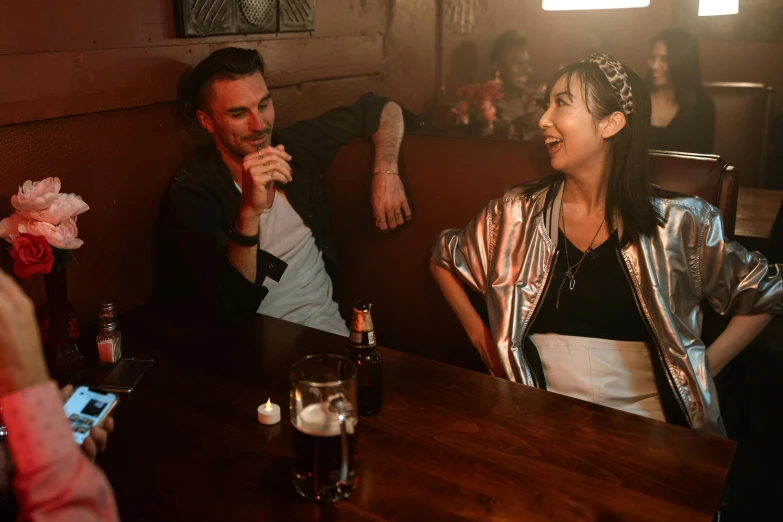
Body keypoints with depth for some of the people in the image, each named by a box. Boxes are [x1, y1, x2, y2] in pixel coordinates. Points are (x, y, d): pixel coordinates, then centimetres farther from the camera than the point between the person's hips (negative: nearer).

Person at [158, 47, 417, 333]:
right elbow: (231, 309, -23)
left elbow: (381, 109, 15)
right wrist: (249, 213, -35)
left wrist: (386, 172, -2)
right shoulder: (192, 192, -12)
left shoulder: (295, 145, 0)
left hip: (327, 324, 4)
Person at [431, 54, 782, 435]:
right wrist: (479, 335, 8)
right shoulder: (518, 213, 2)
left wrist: (703, 368, 2)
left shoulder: (679, 222, -1)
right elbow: (443, 257, 17)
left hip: (645, 424, 0)